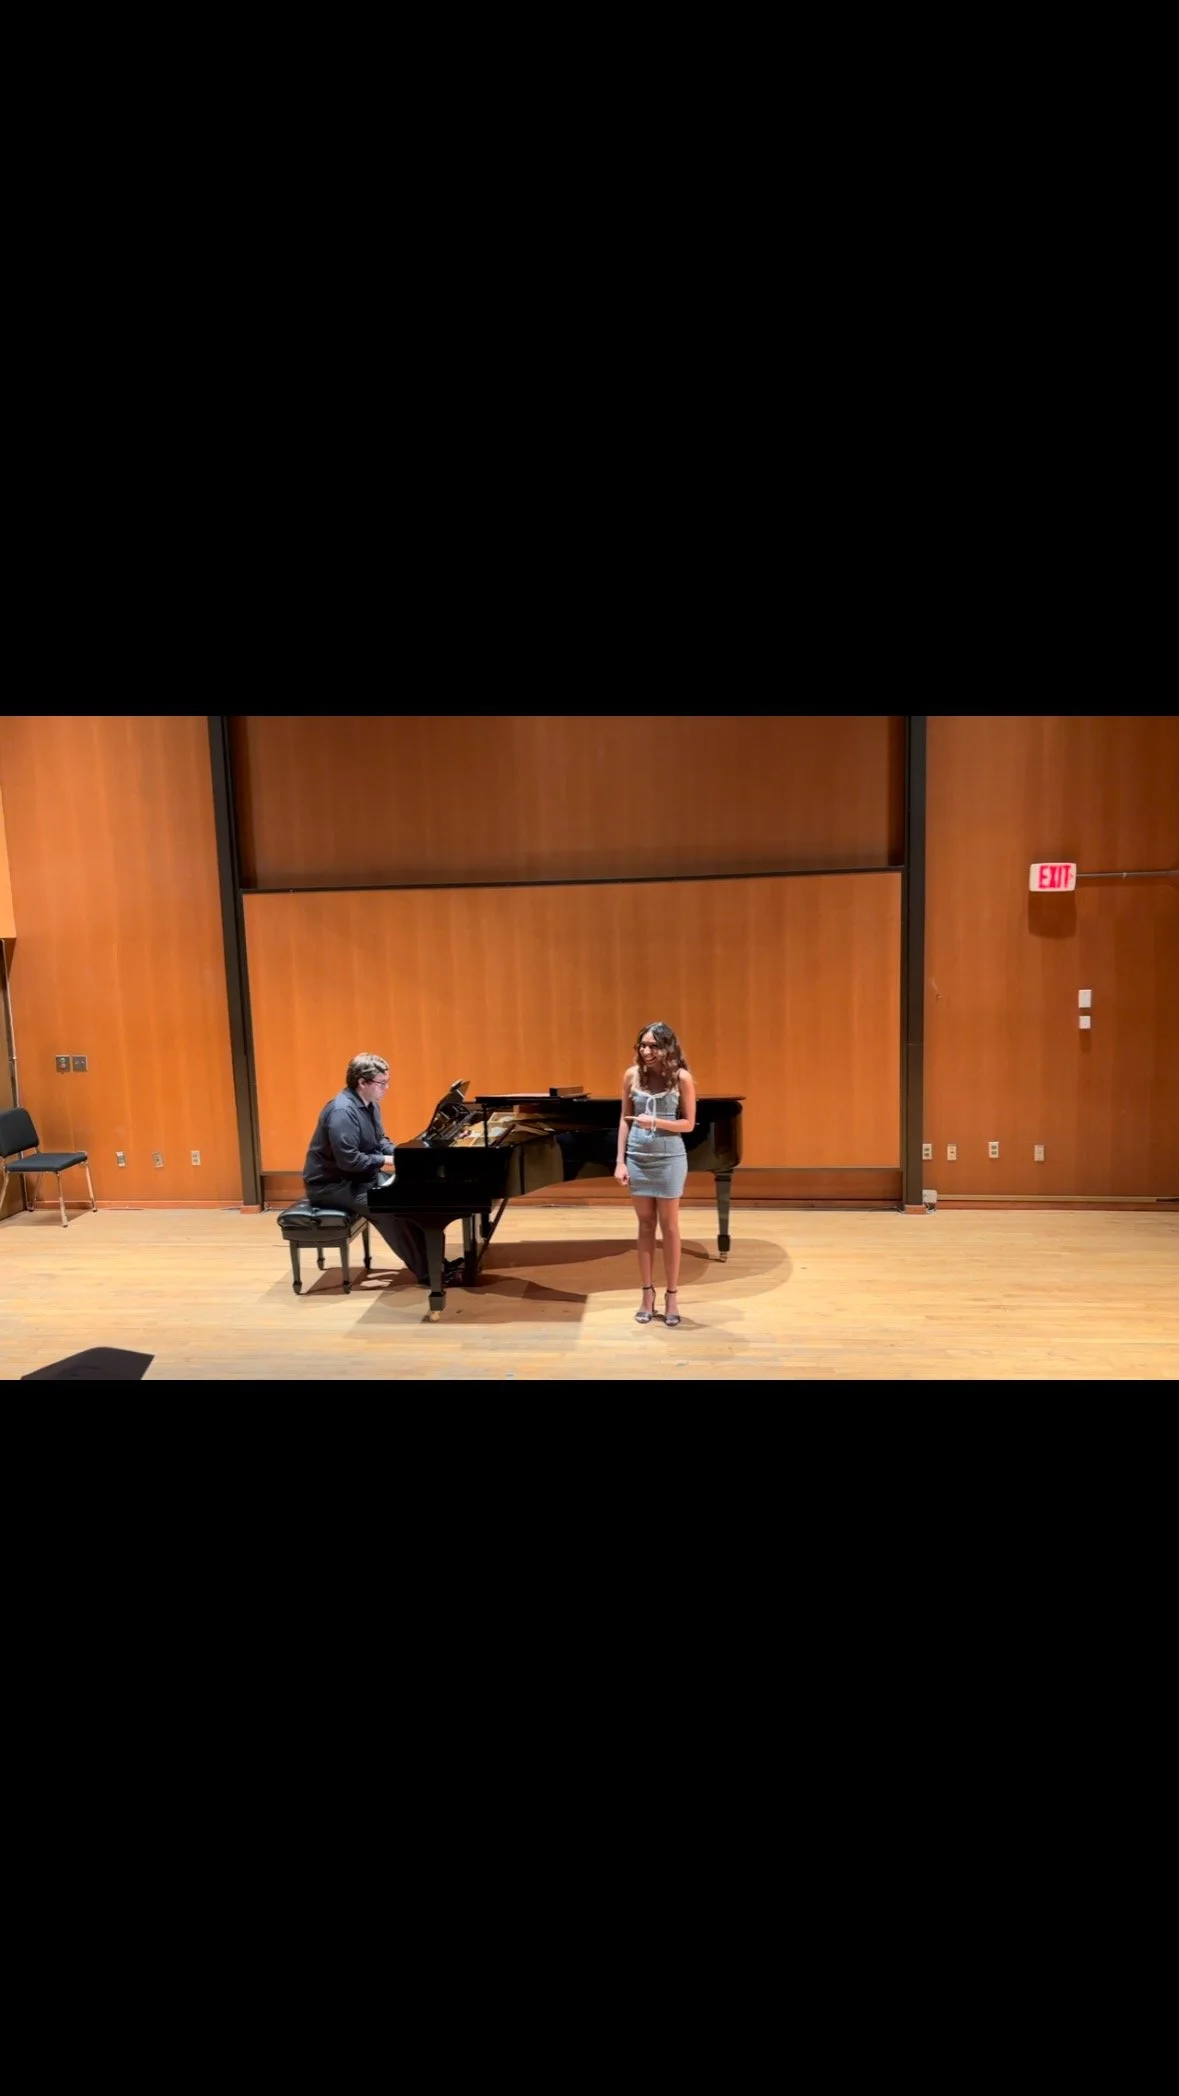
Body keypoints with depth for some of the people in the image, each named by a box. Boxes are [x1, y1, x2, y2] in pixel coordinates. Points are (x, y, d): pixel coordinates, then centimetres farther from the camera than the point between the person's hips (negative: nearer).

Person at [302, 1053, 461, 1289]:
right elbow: (348, 1160, -30)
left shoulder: (370, 1105, 7)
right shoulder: (342, 1111, -25)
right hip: (333, 1184, -10)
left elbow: (380, 1141, 18)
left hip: (361, 1177, 10)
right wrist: (385, 1161, -20)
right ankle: (427, 1272, -18)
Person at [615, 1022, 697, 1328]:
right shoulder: (632, 1075, 1)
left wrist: (655, 1122, -20)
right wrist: (620, 1161, -1)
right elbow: (625, 1120, 4)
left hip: (669, 1158, -2)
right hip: (638, 1158, 3)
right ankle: (647, 1294, 17)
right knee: (645, 1226, 9)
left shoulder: (681, 1077, -8)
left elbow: (689, 1123, -5)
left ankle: (672, 1295, 16)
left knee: (669, 1226, 6)